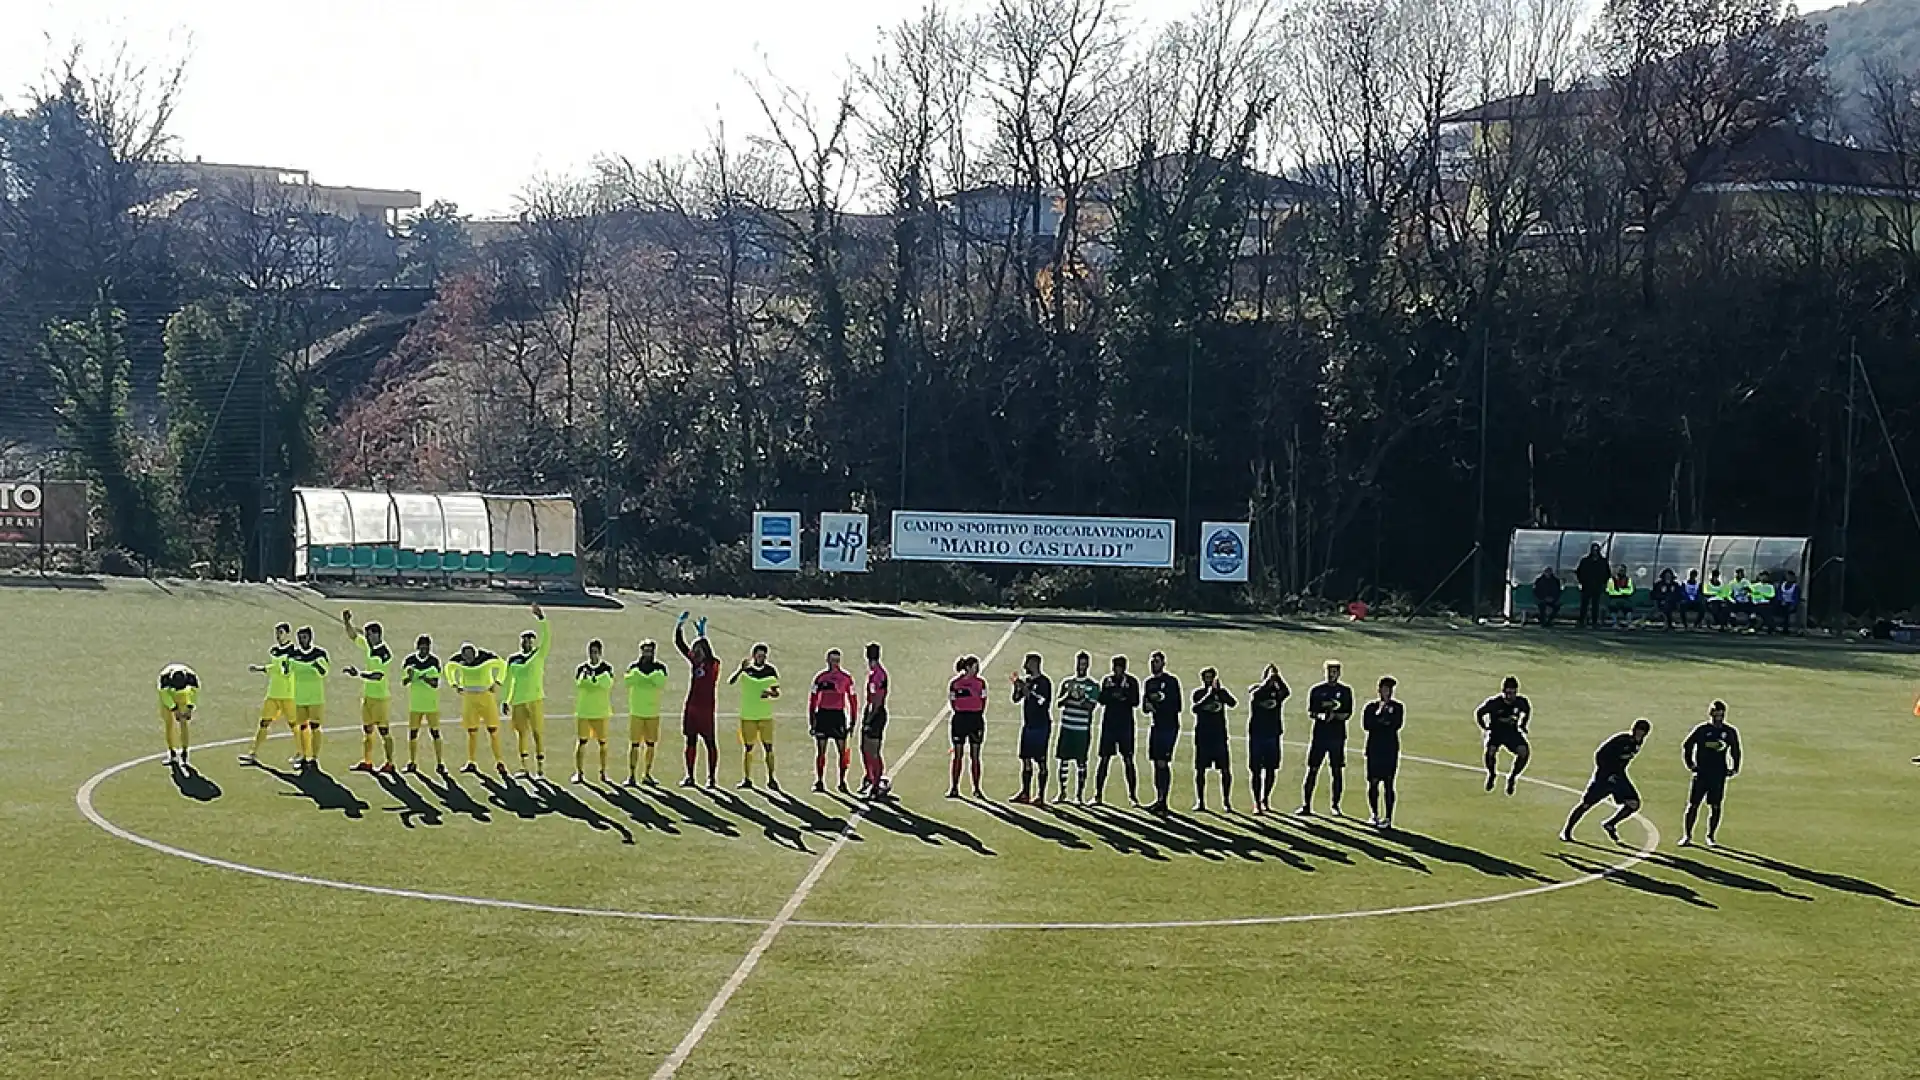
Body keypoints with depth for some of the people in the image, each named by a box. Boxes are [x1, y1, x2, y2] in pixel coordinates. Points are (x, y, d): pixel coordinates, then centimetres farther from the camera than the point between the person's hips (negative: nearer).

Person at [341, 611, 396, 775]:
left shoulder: (385, 653, -18)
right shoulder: (369, 647, 6)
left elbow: (378, 676, -25)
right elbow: (354, 636, 15)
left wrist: (358, 673, -25)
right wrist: (347, 623, -1)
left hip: (381, 696, -8)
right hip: (368, 695, 8)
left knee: (384, 732, -2)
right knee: (367, 730, 13)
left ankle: (389, 764, 3)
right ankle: (366, 762, 21)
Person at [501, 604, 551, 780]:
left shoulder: (539, 655, 2)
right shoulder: (513, 659, 10)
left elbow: (547, 637, -12)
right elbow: (508, 681, 16)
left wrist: (541, 618, -21)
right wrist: (505, 701, 14)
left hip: (535, 699, -3)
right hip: (517, 701, 3)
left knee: (537, 733, -4)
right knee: (521, 734, 9)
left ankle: (540, 769, -3)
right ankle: (524, 768, 17)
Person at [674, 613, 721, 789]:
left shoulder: (714, 664, -8)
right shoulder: (693, 662, 8)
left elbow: (706, 650, -28)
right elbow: (680, 644, 7)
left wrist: (702, 634, -34)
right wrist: (679, 626, -3)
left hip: (706, 709, -6)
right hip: (691, 708, 6)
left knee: (710, 743, 0)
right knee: (691, 742, 10)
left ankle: (711, 778, 4)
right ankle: (689, 777, 16)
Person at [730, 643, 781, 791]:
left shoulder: (771, 670, 5)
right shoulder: (745, 669, -2)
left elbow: (777, 692, 11)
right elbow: (730, 682, -17)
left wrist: (770, 693, -13)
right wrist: (741, 668, -31)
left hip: (766, 715, 1)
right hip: (748, 716, -1)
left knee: (769, 747, -1)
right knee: (748, 748, 3)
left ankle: (771, 779, 5)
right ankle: (747, 780, 8)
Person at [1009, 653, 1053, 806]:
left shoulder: (1044, 681, -11)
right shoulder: (1027, 680, 12)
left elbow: (1045, 704, -18)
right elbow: (1016, 698, 13)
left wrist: (1029, 693, -20)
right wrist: (1017, 686, -3)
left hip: (1041, 726, -8)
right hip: (1028, 725, 8)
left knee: (1040, 761, -4)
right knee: (1026, 759, 11)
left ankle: (1041, 796, -1)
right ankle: (1025, 793, 18)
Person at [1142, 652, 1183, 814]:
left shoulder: (1171, 680, -4)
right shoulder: (1149, 682, 15)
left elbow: (1177, 706, -9)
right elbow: (1146, 707, 16)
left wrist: (1157, 707, -12)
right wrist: (1148, 706, -6)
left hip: (1169, 727, -7)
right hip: (1155, 726, 7)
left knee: (1163, 763, -12)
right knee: (1156, 764, 8)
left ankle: (1163, 802, -12)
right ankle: (1158, 799, 14)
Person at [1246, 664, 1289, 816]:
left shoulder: (1277, 690, 5)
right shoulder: (1255, 689, 1)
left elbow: (1287, 692, -17)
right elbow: (1255, 695, -23)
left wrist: (1278, 677, -23)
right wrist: (1268, 680, -24)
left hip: (1273, 735, 3)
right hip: (1256, 735, -3)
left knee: (1271, 770, 9)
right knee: (1255, 771, -2)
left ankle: (1266, 800, 26)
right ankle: (1257, 803, 2)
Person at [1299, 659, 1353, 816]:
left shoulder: (1345, 691, 7)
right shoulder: (1316, 690, 9)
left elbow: (1347, 714, 1)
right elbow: (1311, 712, 3)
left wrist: (1334, 715, -17)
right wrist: (1322, 715, -17)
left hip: (1338, 736, 0)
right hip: (1319, 734, 0)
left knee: (1337, 771, 2)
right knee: (1312, 770, -2)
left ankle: (1335, 805, 10)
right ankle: (1306, 805, 1)